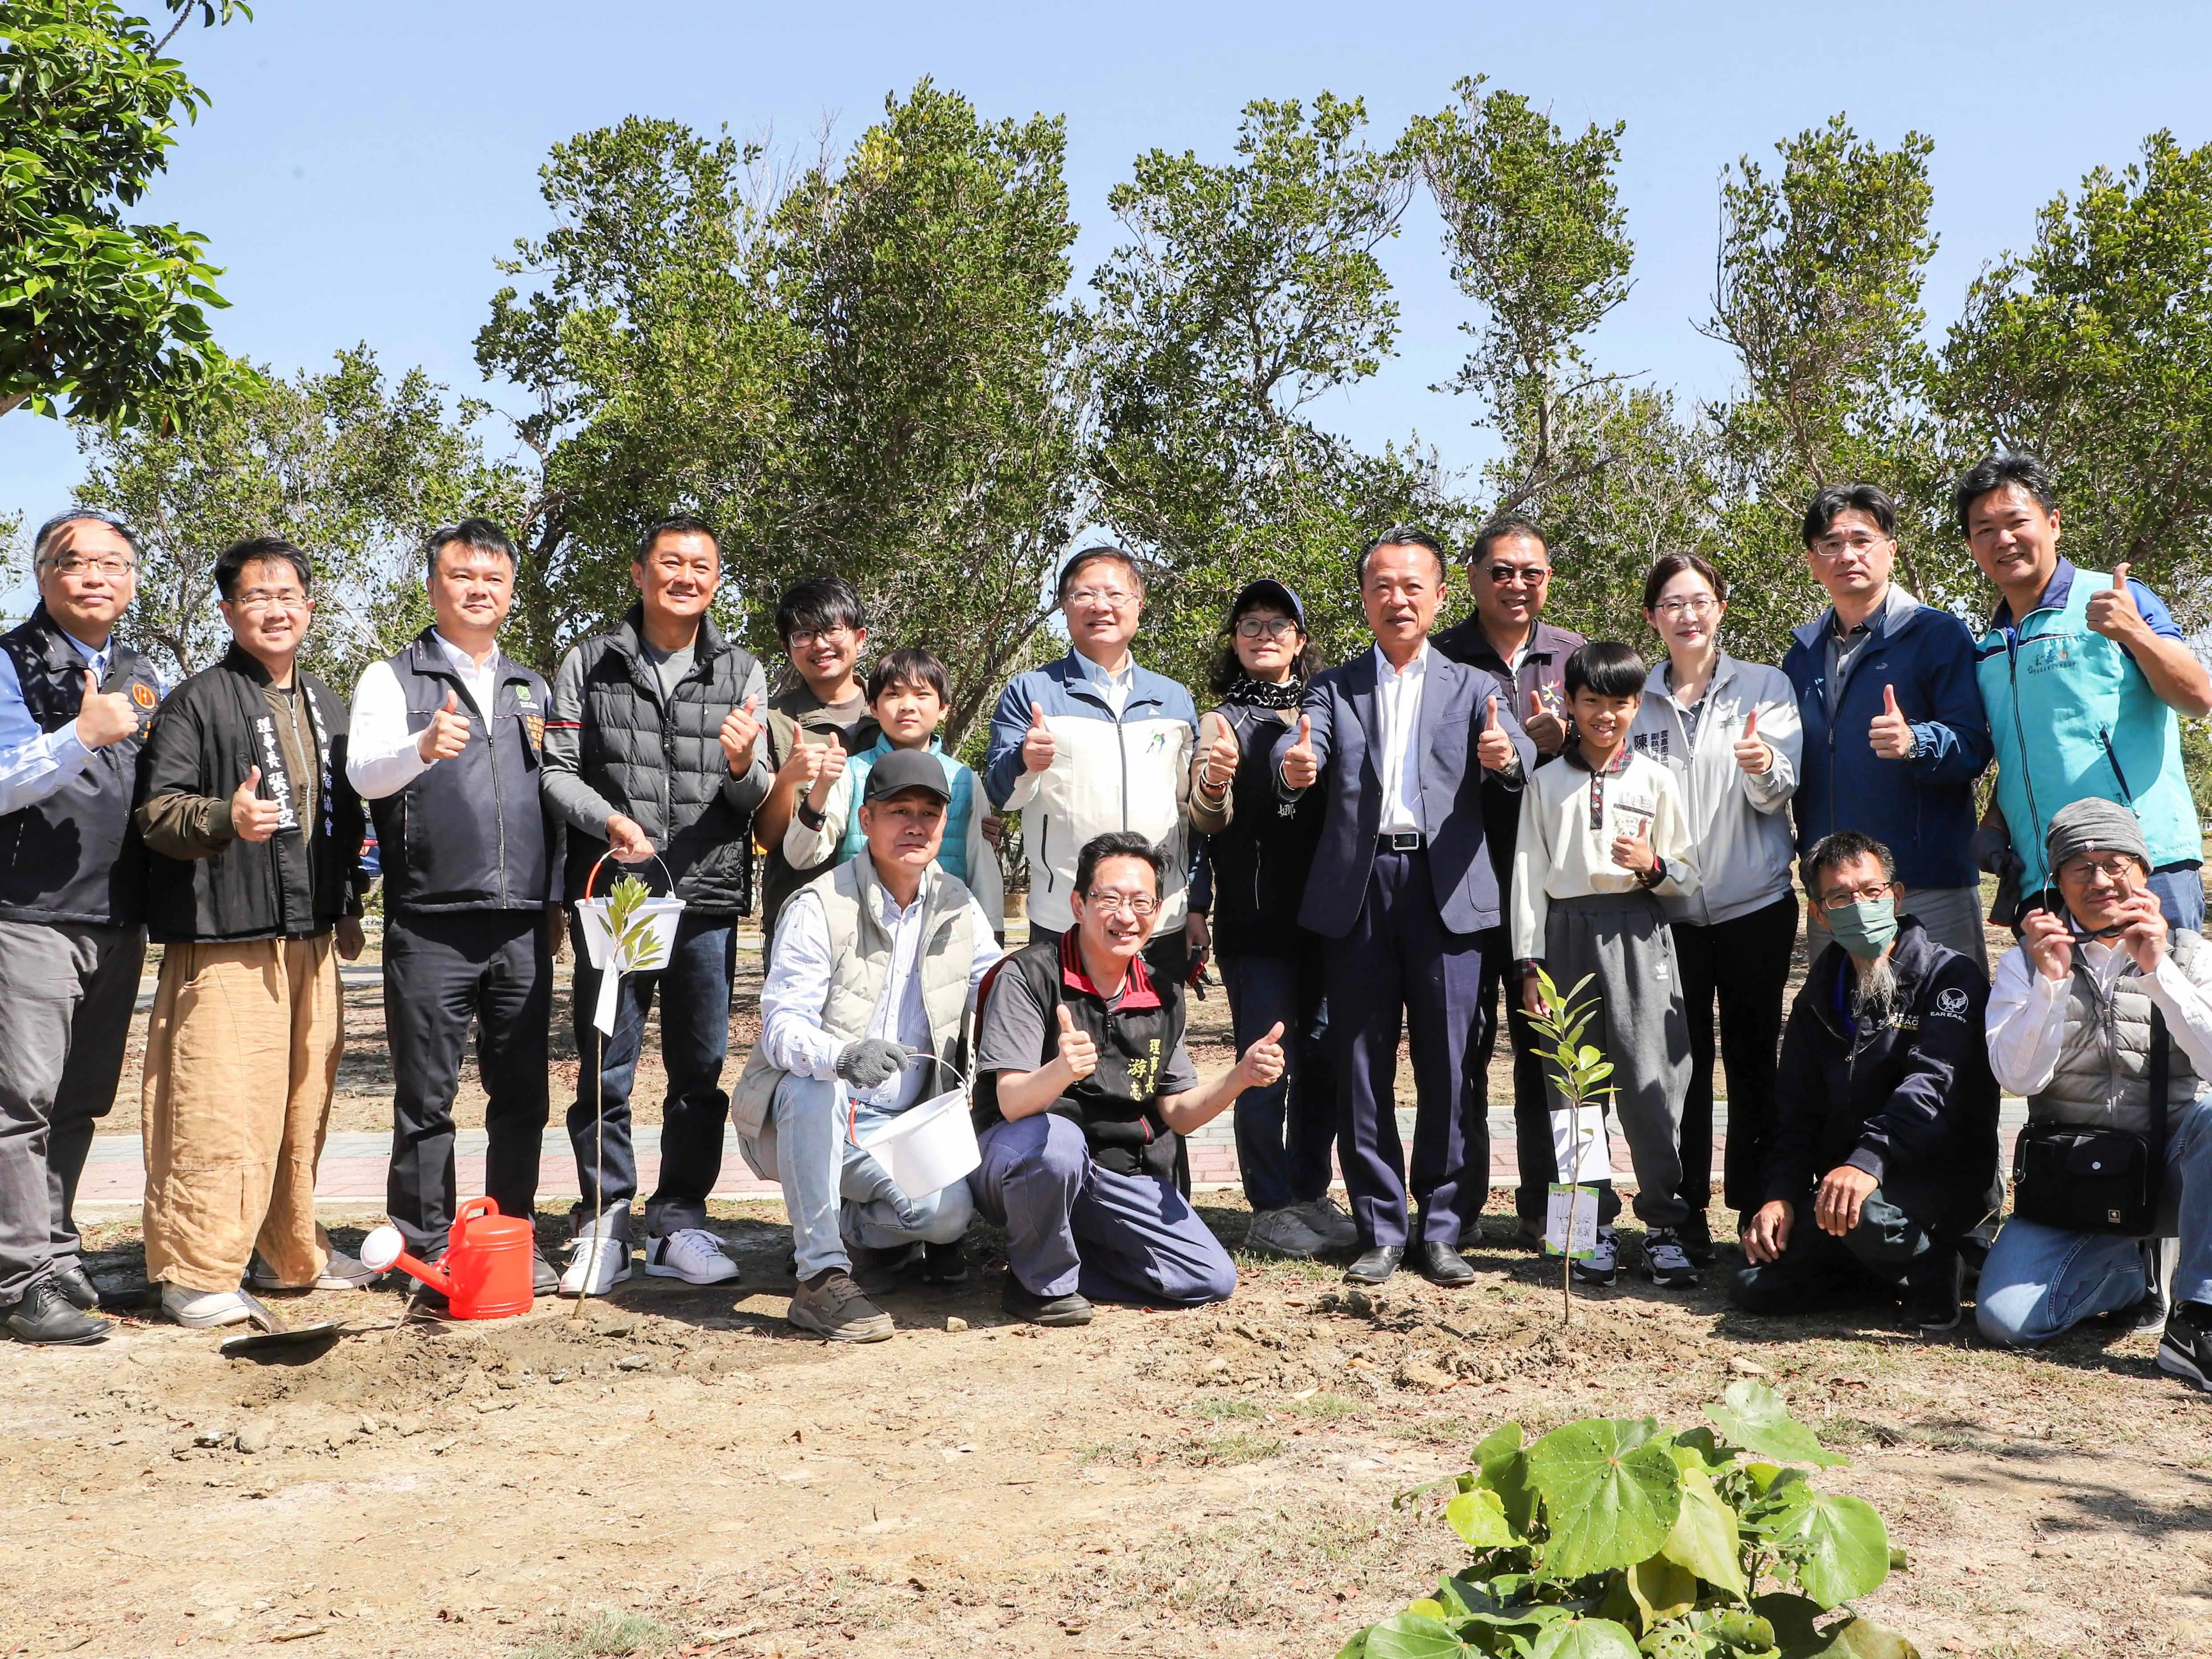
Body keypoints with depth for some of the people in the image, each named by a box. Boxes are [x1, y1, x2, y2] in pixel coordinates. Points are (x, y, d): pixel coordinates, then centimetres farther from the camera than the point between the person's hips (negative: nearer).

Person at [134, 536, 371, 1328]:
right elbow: (155, 809, -11)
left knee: (304, 1101, 11)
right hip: (226, 942, -6)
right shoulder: (196, 703, -2)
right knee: (219, 1108, -10)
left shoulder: (327, 707, 19)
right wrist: (226, 818, -29)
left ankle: (291, 1254, 23)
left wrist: (348, 906, 20)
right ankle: (196, 1271, -2)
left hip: (313, 939, 7)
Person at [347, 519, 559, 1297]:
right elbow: (364, 772, -14)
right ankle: (428, 1248, 9)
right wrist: (422, 748, -35)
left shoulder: (532, 688, 18)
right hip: (430, 923, -4)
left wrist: (557, 900, 14)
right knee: (427, 1095, 0)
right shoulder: (393, 679, 3)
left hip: (523, 924, 4)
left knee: (522, 1093, 7)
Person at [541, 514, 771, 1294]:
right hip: (611, 896, -1)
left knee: (701, 1071, 6)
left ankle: (679, 1226, 17)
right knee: (605, 1071, 3)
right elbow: (555, 770, 4)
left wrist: (743, 765, -15)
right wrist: (608, 820, -14)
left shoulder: (741, 672, 10)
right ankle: (603, 1223, 15)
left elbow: (757, 801, 8)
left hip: (708, 898, 2)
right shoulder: (590, 663, 6)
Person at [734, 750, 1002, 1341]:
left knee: (950, 1211, -25)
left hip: (899, 1129, 3)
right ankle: (820, 1276, -27)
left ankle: (857, 1231, 10)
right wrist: (842, 1056, -45)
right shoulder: (820, 907, -13)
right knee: (815, 1088, -37)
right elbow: (781, 1028, -22)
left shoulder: (958, 907, 3)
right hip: (799, 1118, -3)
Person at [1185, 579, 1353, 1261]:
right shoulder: (1221, 720, 2)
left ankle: (1311, 1193, 19)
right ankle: (1271, 1208, 3)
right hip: (1255, 921, -4)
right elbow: (1207, 820, -8)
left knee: (1323, 1056, 8)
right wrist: (1214, 783, -31)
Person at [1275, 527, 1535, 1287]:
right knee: (1361, 1065, 4)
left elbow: (1518, 754, -6)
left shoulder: (1474, 687, 13)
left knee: (1451, 1067, 0)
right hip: (1356, 889, 1)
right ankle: (1381, 1231, 14)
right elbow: (1301, 749, -6)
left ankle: (1443, 1230, 11)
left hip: (1447, 888, -1)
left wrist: (1506, 754, -30)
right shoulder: (1333, 687, 14)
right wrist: (1293, 766, -30)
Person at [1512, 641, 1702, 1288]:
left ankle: (1664, 1227, 0)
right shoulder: (1547, 783, 9)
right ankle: (1594, 1227, 11)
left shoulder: (1655, 780, 8)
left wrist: (1654, 867, -13)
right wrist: (1529, 963, 1)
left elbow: (1687, 876, 10)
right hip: (1568, 933, 1)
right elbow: (1528, 874, 7)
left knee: (1650, 1078, -7)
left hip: (1638, 934, -1)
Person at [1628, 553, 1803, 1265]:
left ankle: (1759, 1212, 13)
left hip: (1755, 905, -1)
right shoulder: (1636, 700, 7)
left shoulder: (1766, 686, 2)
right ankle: (1686, 1217, 9)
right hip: (1669, 908, 1)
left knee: (1753, 1060, 4)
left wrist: (1763, 765, -31)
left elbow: (1780, 791, -10)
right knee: (1682, 1063, 2)